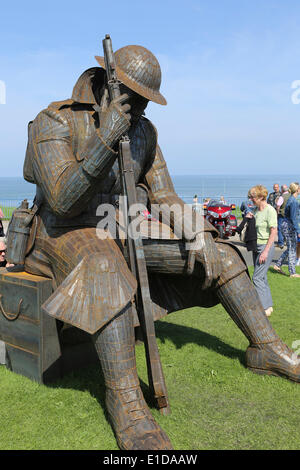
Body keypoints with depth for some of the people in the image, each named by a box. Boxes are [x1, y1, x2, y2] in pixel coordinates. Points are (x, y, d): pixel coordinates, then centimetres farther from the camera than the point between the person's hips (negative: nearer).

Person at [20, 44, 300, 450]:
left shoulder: (144, 131, 6)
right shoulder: (56, 122, -13)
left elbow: (164, 196, 9)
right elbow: (62, 200, -25)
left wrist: (197, 237, -9)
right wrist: (105, 140, -35)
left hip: (123, 233, 6)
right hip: (66, 237, -6)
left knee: (218, 251, -4)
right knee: (109, 265, -43)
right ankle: (125, 397, -35)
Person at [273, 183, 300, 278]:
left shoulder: (291, 199, 12)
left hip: (287, 225, 9)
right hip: (289, 226, -9)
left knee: (291, 248, 16)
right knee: (292, 249, -2)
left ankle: (277, 265, 21)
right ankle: (292, 273, 6)